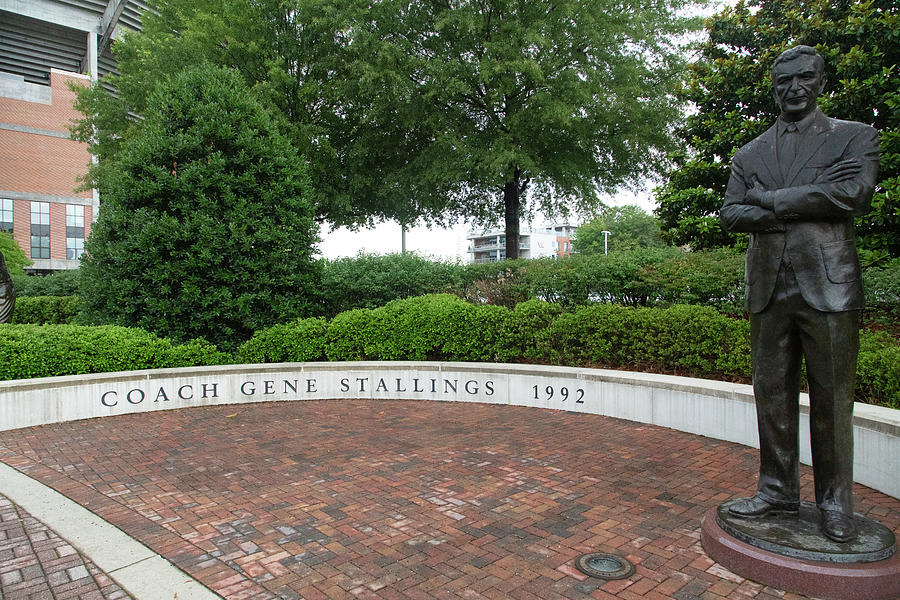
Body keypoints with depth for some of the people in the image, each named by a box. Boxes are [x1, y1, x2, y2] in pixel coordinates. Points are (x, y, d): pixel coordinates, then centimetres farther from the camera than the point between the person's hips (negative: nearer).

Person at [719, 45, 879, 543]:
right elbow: (729, 215, 3)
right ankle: (777, 490, 20)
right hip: (768, 289, 3)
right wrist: (808, 203, -9)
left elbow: (853, 193, -10)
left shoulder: (856, 137, 9)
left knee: (832, 400, 2)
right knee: (772, 395, 7)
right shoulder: (749, 155, 16)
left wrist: (769, 199, -7)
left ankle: (835, 502, 17)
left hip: (829, 286, -3)